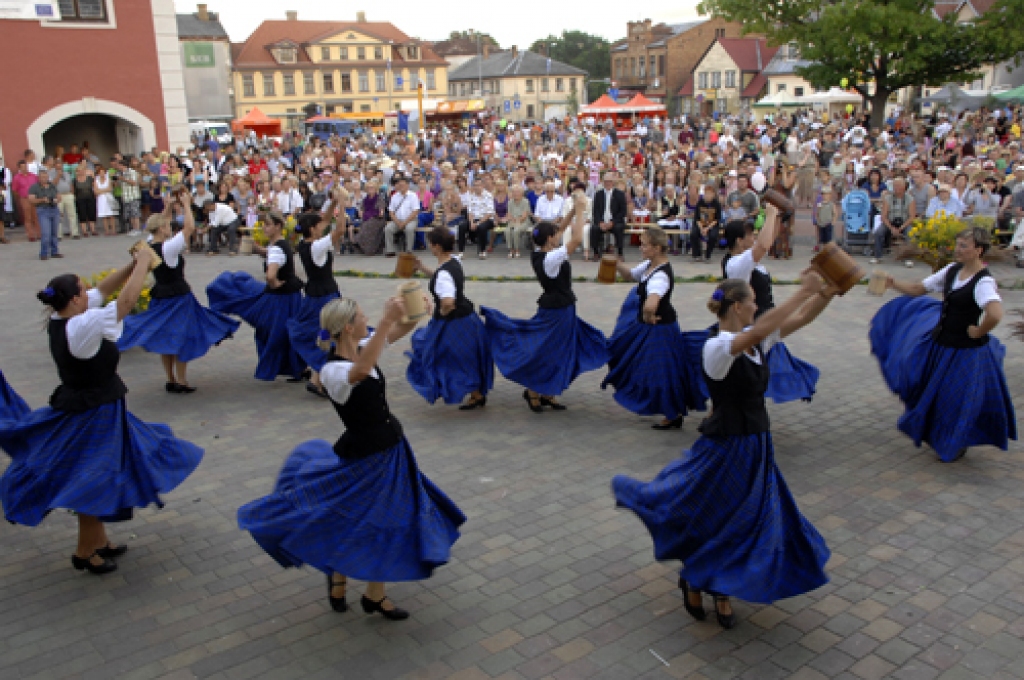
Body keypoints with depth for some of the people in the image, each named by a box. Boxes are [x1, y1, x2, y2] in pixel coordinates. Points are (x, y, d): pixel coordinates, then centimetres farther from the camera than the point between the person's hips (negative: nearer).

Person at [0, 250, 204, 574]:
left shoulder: (59, 319, -3)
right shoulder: (81, 327, -28)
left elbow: (103, 289, 4)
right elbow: (128, 299, -28)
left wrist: (133, 265, -5)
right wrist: (143, 262, -15)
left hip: (77, 409, 9)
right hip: (95, 415, -9)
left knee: (95, 482, 22)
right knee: (95, 483, 7)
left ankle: (99, 541, 38)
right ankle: (85, 552, 23)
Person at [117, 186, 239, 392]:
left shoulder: (150, 245, 0)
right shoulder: (168, 248, -21)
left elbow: (159, 223, 16)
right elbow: (190, 227, -23)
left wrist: (170, 205, 10)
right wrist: (185, 204, -12)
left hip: (160, 296, 8)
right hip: (177, 297, -8)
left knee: (165, 339, 14)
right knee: (181, 340, 3)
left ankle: (170, 380, 23)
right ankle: (181, 382, 8)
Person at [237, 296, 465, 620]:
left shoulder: (364, 347, -3)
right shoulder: (332, 370, -27)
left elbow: (397, 332, 7)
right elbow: (359, 371, -50)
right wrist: (386, 320, -53)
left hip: (389, 450, 9)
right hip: (365, 457, -9)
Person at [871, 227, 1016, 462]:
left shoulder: (983, 282, -24)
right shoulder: (952, 270, 1)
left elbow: (995, 314, -41)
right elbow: (919, 289, 8)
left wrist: (978, 332, -25)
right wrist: (893, 283, -6)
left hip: (965, 350, -8)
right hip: (939, 341, 8)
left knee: (958, 400, 7)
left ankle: (958, 444, 32)